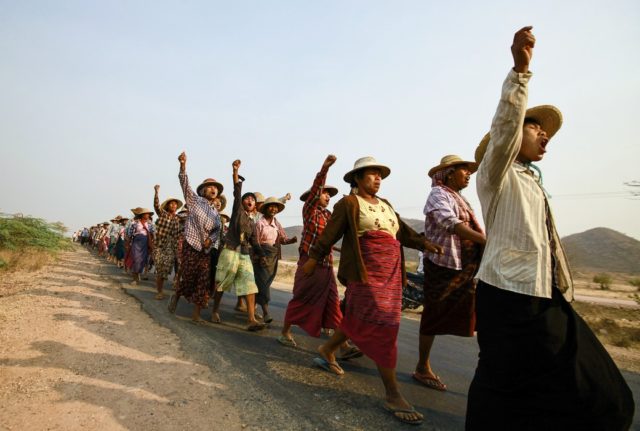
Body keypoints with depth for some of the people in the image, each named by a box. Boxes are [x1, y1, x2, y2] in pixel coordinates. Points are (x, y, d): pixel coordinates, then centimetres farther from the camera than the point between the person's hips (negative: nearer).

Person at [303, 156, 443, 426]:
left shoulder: (385, 205, 19)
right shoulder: (349, 203, -3)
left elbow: (403, 232, 14)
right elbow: (330, 234, -4)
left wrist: (424, 244, 1)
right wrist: (313, 259, -3)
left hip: (390, 272, 8)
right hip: (366, 271, -8)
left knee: (360, 321, 14)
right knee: (382, 326, -9)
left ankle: (326, 351, 38)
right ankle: (392, 395, -1)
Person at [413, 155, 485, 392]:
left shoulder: (459, 197, 19)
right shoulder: (438, 194, -8)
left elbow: (471, 228, 15)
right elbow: (452, 224, -24)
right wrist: (488, 241, -32)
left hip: (466, 266, 8)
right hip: (443, 264, -8)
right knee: (434, 316, 1)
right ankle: (422, 368, 14)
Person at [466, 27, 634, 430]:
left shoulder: (533, 183, 20)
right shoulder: (496, 175, -4)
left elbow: (548, 241, 22)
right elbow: (504, 124, -24)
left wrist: (564, 291, 22)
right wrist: (520, 70, -32)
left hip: (544, 299, 9)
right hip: (508, 297, -9)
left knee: (587, 389, 15)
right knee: (508, 394, 1)